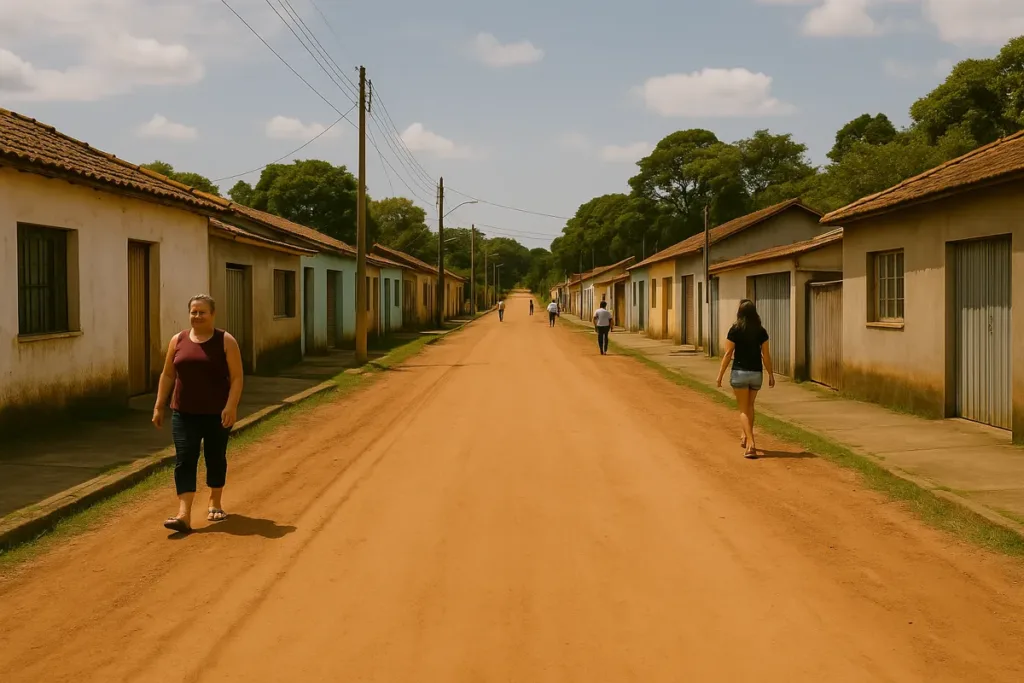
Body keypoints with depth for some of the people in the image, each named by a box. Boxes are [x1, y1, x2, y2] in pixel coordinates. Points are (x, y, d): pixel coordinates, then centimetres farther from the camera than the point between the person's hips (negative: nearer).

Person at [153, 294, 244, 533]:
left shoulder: (225, 341, -4)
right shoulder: (178, 340, 5)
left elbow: (236, 377, -8)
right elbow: (167, 375, 10)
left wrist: (231, 407, -18)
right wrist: (159, 406, 7)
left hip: (216, 414, -2)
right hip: (184, 414, 2)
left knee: (215, 458, 11)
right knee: (184, 461, -6)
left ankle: (215, 503, 30)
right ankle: (184, 515, -12)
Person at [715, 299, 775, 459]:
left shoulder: (735, 330, -8)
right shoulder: (761, 331, -1)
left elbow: (728, 354, -9)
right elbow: (766, 355, -1)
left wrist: (720, 374, -4)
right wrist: (771, 374, 8)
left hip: (740, 372, -3)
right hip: (756, 373, 3)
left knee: (744, 409, 2)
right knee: (750, 405, 23)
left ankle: (750, 443, -12)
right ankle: (745, 437, 34)